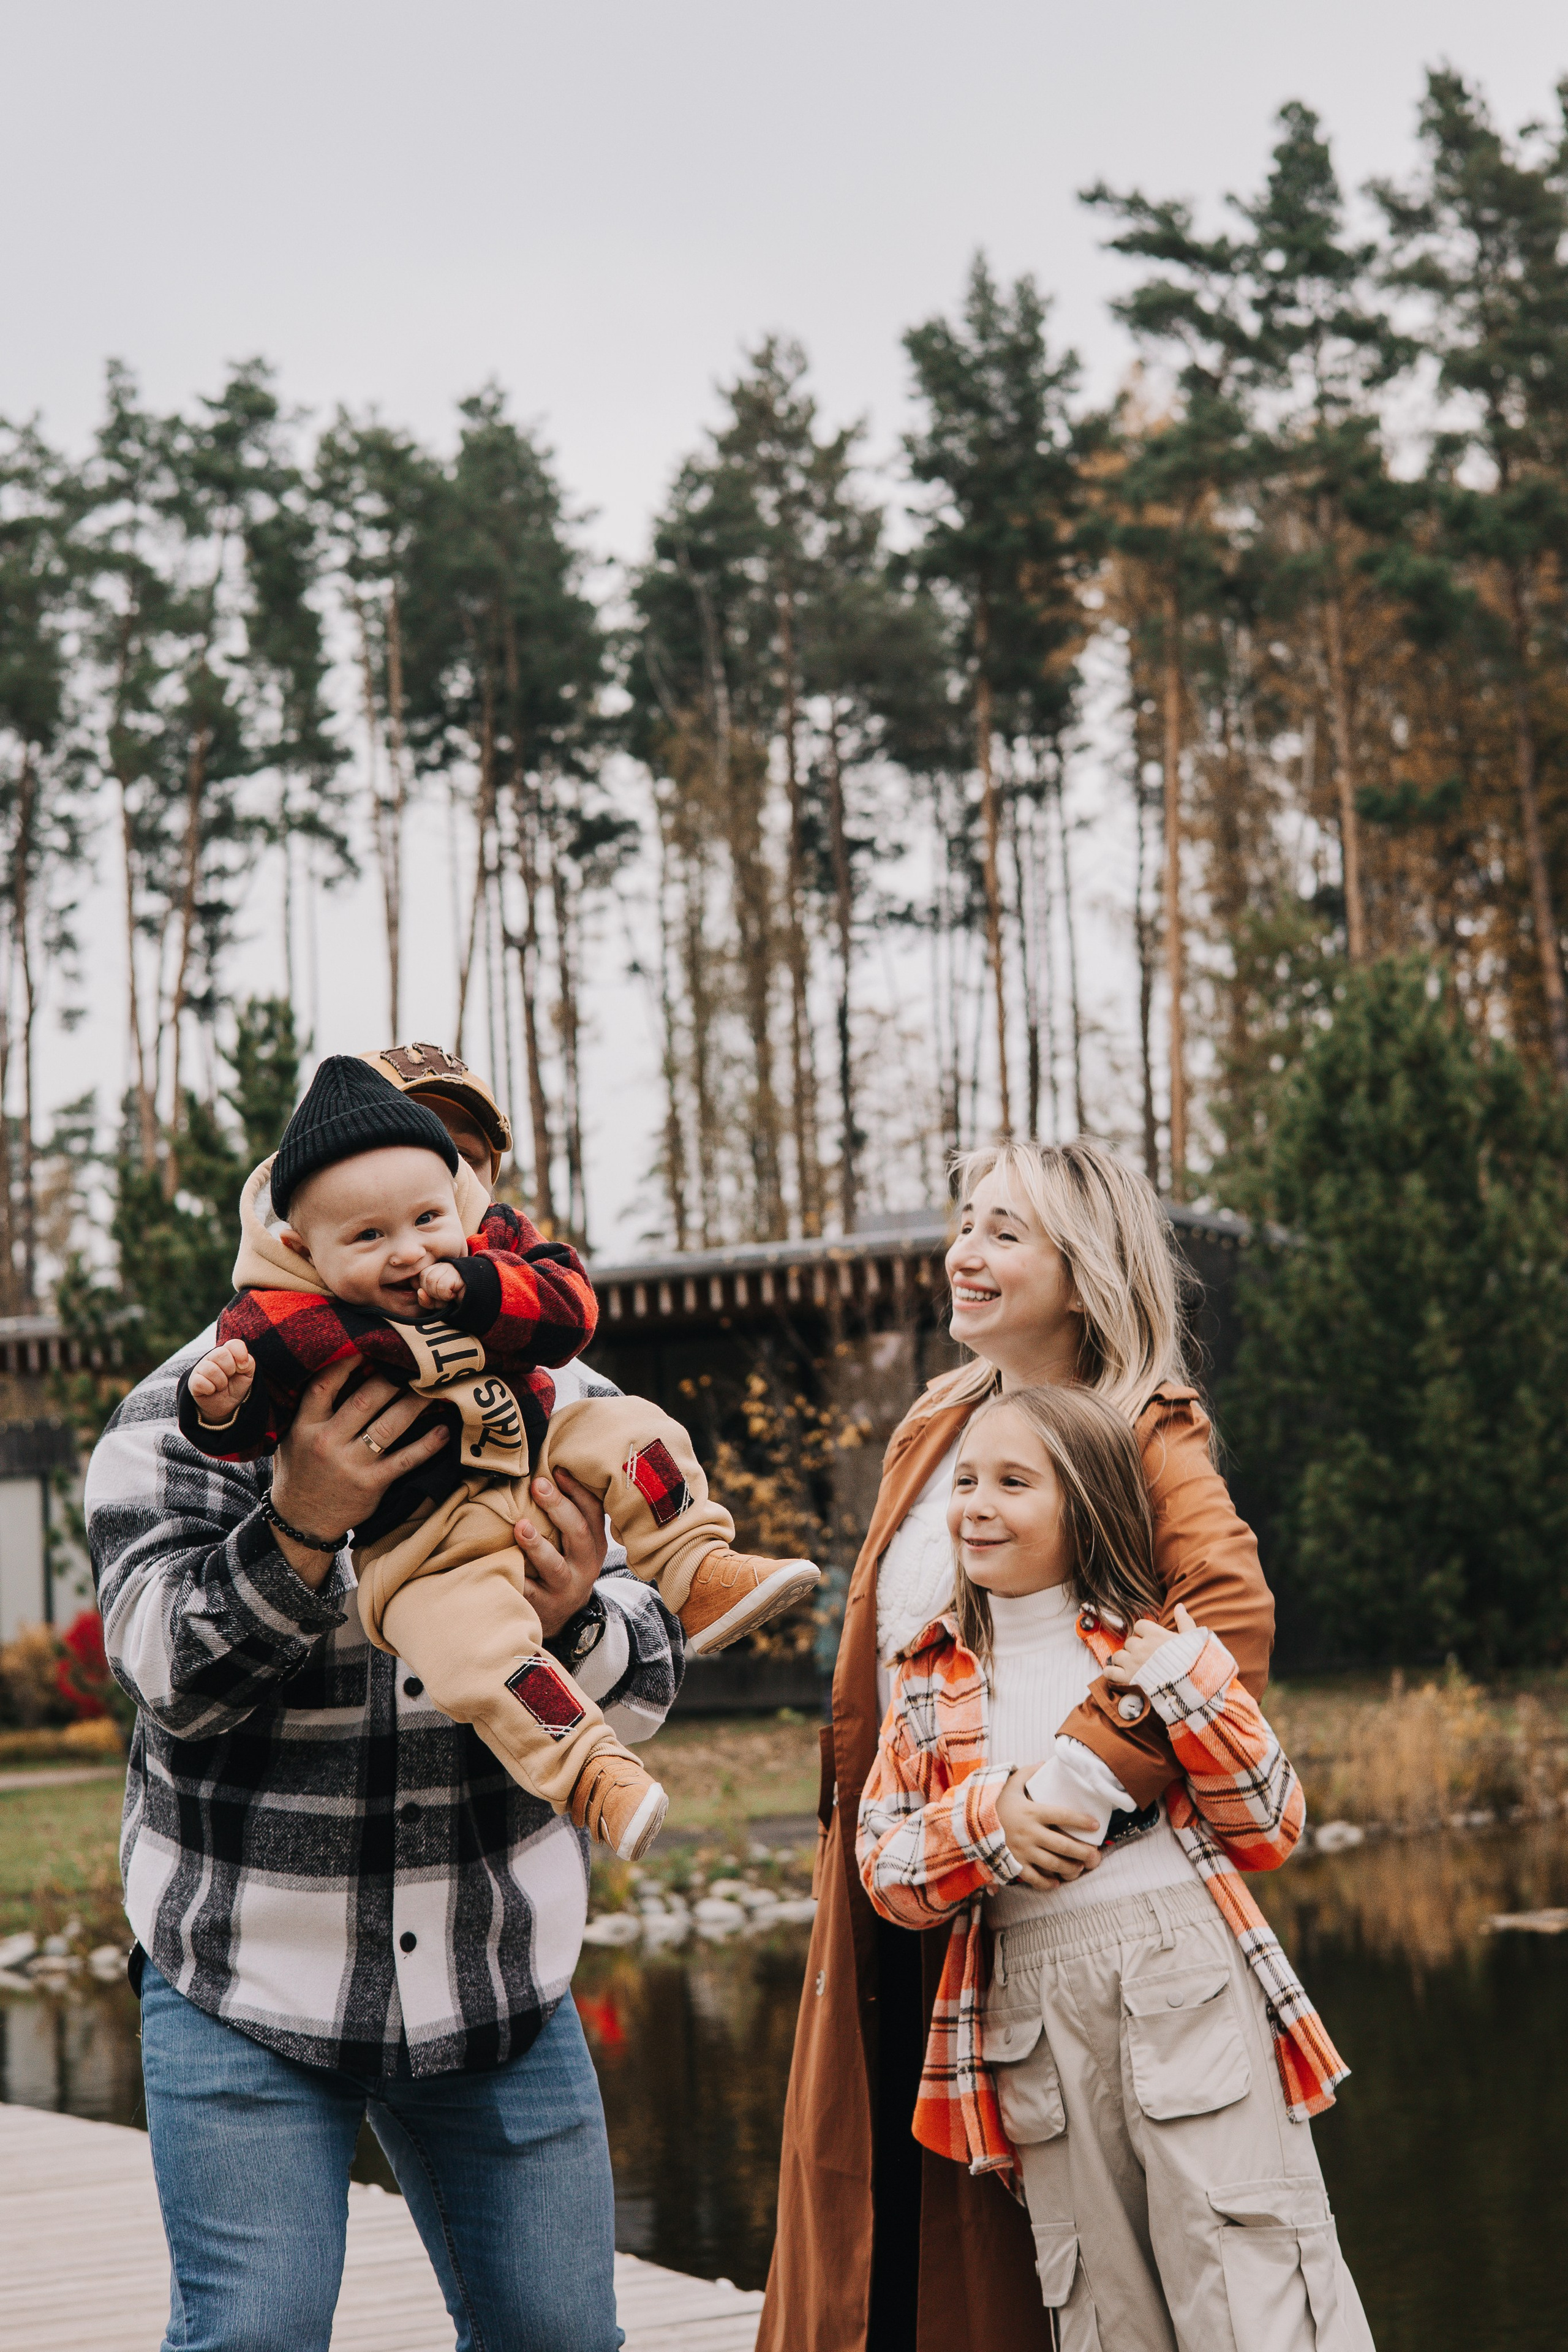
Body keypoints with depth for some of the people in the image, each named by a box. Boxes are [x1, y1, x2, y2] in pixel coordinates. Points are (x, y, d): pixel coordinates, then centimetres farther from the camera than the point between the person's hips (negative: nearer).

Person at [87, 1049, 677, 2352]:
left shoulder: (558, 1406, 1)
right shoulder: (192, 1412, -7)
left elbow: (643, 1694, -2)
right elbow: (172, 1674, -18)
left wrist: (572, 1621, -26)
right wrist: (298, 1523, -34)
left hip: (498, 1978, 3)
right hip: (248, 1975, -3)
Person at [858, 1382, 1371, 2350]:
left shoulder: (1159, 1644, 6)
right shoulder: (935, 1682, 13)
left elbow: (1272, 1831, 4)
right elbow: (882, 1865, 7)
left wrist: (1188, 1691, -8)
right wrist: (991, 1823, -11)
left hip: (1189, 1981, -3)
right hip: (1037, 2010, 3)